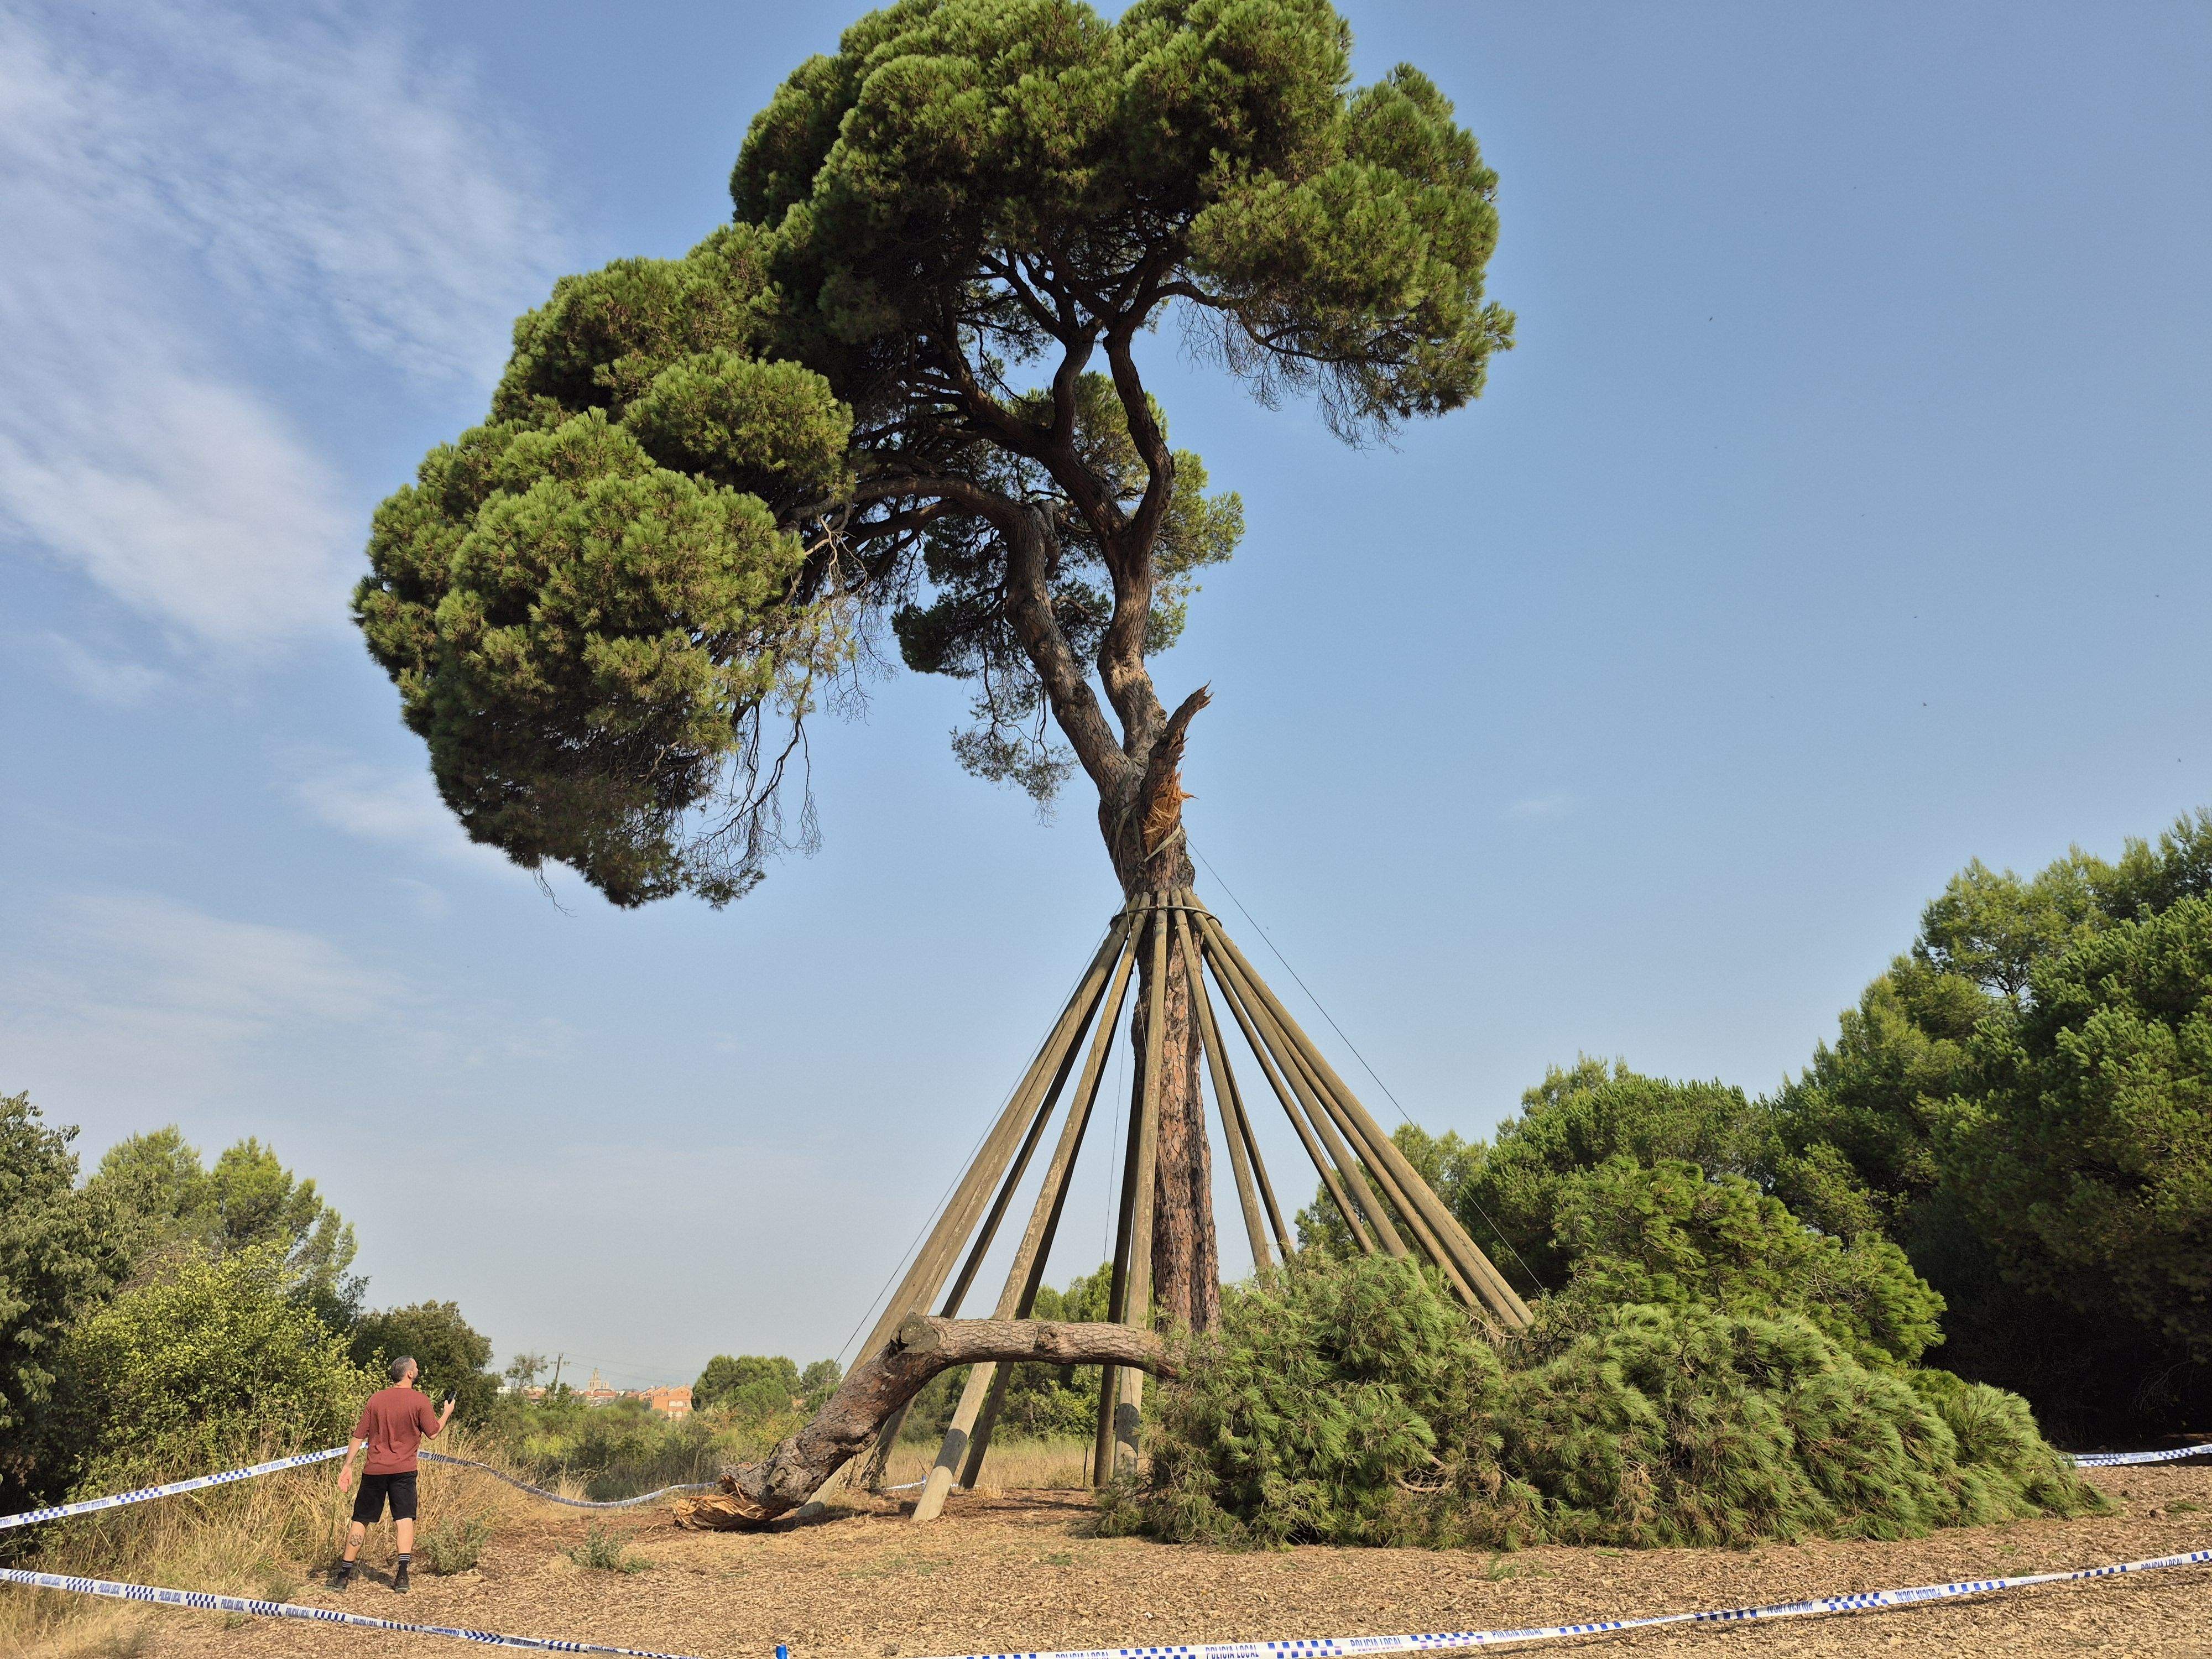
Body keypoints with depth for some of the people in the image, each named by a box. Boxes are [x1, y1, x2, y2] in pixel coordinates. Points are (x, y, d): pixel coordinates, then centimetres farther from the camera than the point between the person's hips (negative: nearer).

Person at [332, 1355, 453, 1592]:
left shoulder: (376, 1398, 3)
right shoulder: (419, 1401, -6)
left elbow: (359, 1435, 5)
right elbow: (432, 1432, 1)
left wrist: (348, 1465, 11)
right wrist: (446, 1414, 18)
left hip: (375, 1470, 3)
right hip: (404, 1470, -2)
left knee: (361, 1521, 11)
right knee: (405, 1519, -1)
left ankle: (344, 1575, 16)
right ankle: (402, 1574, -10)